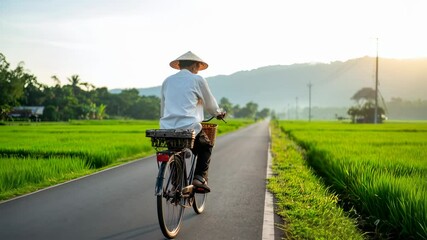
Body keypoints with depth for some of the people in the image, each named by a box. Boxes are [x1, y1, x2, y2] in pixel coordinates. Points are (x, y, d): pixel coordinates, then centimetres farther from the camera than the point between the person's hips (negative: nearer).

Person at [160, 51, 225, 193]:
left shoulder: (167, 81, 16)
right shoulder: (197, 80, 4)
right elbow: (210, 104, 14)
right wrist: (218, 113, 34)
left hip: (167, 129, 4)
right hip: (189, 127, -4)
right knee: (205, 147, 22)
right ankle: (200, 177, 4)